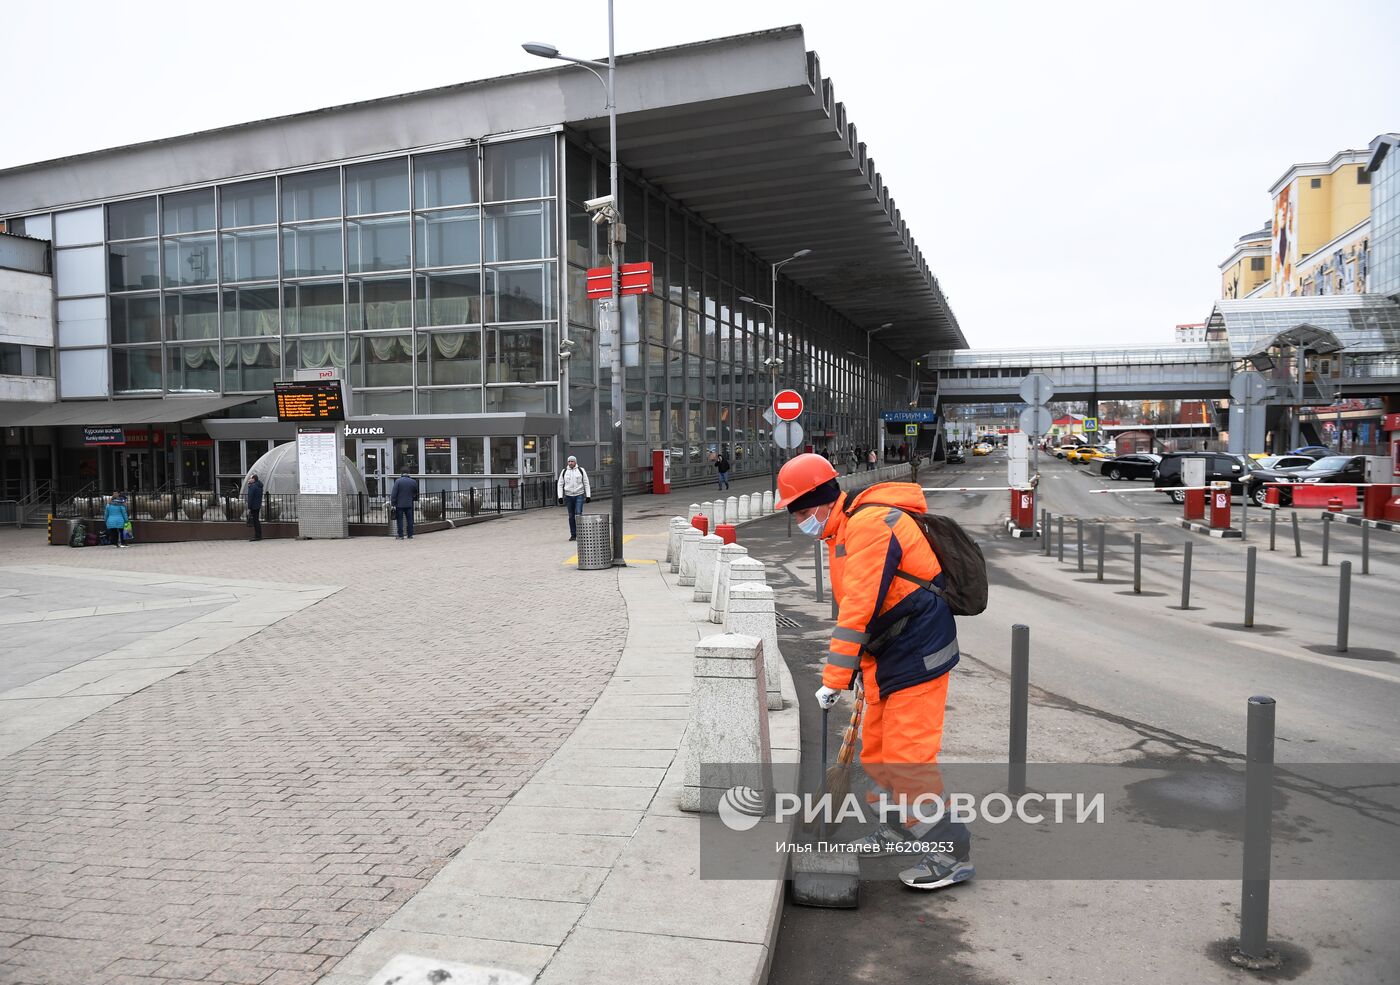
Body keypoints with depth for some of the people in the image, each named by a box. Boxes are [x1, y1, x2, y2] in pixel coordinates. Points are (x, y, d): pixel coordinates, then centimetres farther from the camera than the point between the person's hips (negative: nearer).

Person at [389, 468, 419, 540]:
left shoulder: (398, 481, -8)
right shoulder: (413, 481, 2)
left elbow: (394, 493, -10)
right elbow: (416, 492, 16)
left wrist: (393, 503, -8)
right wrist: (415, 498, 34)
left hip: (399, 504, -3)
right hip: (409, 504, 3)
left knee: (399, 520, 2)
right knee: (409, 520, 10)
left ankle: (400, 535, 0)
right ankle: (410, 535, 10)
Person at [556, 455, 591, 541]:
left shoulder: (581, 471, 3)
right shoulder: (564, 472, 7)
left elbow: (586, 484, 4)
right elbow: (560, 485, 8)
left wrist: (588, 495, -2)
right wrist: (560, 497, -1)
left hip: (579, 495, -2)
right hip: (568, 496, 2)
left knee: (578, 514, -13)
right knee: (571, 516, 6)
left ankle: (579, 533, -7)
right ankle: (573, 535, 12)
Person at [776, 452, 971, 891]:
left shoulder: (869, 525, -22)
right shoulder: (845, 530, 11)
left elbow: (859, 608, -27)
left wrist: (835, 678, -24)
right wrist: (863, 669, 21)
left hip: (917, 656, -10)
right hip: (890, 656, 10)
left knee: (907, 757, -7)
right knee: (876, 751, 18)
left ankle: (952, 854, 5)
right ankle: (903, 827, 37)